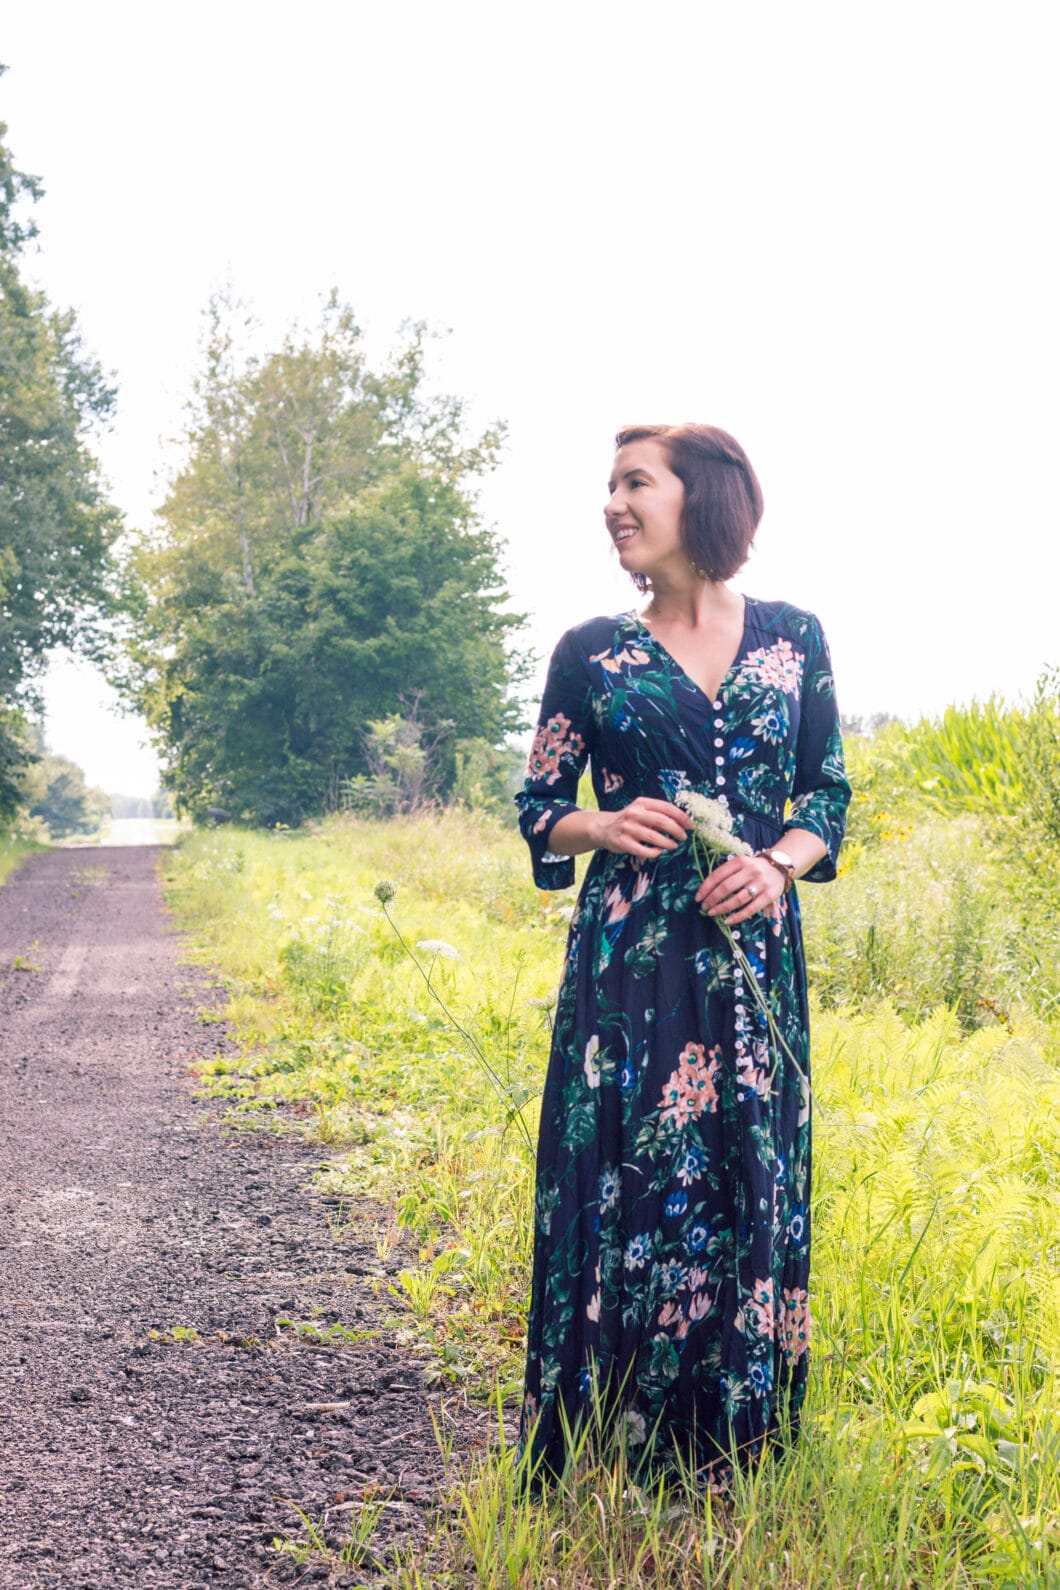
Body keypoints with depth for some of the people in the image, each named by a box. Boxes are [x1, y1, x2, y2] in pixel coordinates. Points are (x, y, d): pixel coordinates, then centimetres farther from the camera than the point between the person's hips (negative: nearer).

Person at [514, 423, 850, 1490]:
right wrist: (603, 826, -10)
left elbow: (828, 794, 11)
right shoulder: (591, 652, 6)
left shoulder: (792, 638, 8)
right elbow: (538, 812, 10)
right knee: (625, 1185, -4)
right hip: (629, 966, -1)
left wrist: (780, 861, -9)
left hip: (754, 958, 1)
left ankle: (734, 1473, 16)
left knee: (750, 1189, 3)